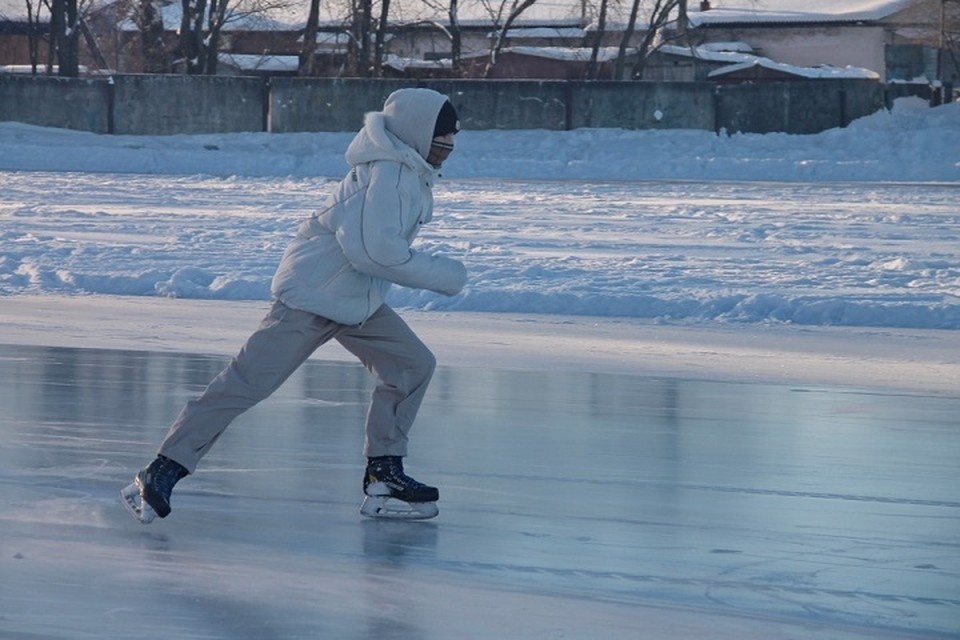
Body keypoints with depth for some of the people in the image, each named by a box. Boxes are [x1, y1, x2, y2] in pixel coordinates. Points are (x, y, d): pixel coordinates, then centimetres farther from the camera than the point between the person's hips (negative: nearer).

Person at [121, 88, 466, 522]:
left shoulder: (410, 171, 9)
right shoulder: (388, 174, -22)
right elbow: (373, 250, -31)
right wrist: (443, 276, -21)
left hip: (358, 300, 10)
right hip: (312, 295, -10)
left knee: (413, 365, 5)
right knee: (248, 383, -10)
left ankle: (384, 475, 11)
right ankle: (161, 472, -6)